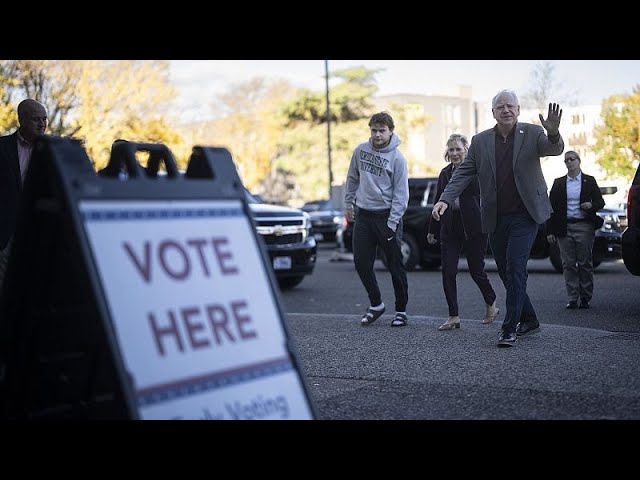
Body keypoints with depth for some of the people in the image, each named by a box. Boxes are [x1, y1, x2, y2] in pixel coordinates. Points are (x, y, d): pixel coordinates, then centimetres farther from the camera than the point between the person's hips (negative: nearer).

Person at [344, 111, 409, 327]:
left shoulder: (397, 158, -10)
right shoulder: (361, 150, 4)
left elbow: (401, 194, -11)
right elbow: (353, 178, 17)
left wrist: (392, 223, -16)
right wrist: (349, 204, 14)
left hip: (387, 215, -4)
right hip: (363, 214, 5)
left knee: (395, 265, 2)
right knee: (361, 262, 4)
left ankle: (401, 310, 14)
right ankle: (376, 304, 21)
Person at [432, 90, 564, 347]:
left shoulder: (532, 133, -1)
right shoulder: (480, 141, 6)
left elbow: (554, 149, -16)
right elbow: (463, 173, 3)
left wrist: (553, 133, -40)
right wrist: (445, 199, -12)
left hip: (524, 215, -4)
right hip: (496, 219, 4)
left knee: (515, 268, -13)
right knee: (506, 272, 11)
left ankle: (510, 328, -7)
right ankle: (529, 319, 29)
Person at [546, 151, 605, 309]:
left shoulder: (589, 181, 7)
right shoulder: (558, 183, 9)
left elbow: (600, 202, 10)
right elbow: (552, 206, 7)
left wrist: (592, 205, -14)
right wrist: (550, 231, 0)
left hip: (584, 226, -1)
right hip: (564, 228, 1)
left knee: (585, 263, 0)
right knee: (568, 264, 0)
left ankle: (585, 298, 8)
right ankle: (572, 298, 4)